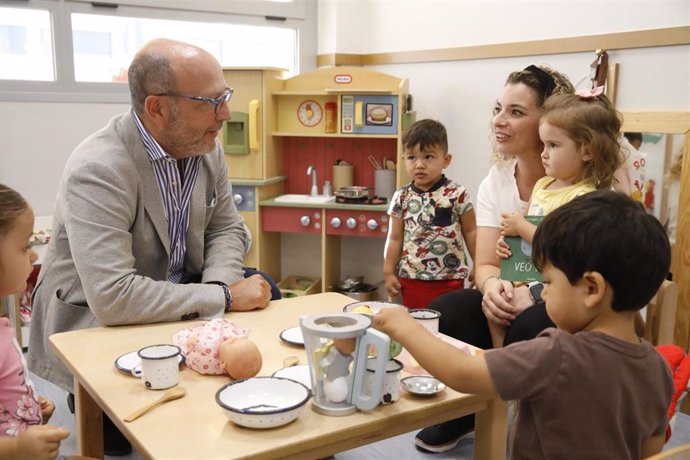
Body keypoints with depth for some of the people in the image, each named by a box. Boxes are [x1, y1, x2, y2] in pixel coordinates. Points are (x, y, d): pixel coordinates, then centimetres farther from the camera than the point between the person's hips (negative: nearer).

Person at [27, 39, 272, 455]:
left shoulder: (207, 147, -7)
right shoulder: (97, 169, -29)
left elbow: (226, 228, 5)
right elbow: (112, 298, -35)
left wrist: (219, 285, -16)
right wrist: (224, 297, -29)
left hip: (176, 294, 8)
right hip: (94, 320, -7)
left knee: (262, 289, -7)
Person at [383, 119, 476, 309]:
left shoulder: (457, 194, -6)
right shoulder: (401, 198, 1)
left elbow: (470, 232, 1)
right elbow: (395, 238, 5)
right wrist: (389, 273, 4)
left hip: (449, 279, -2)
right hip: (411, 278, 2)